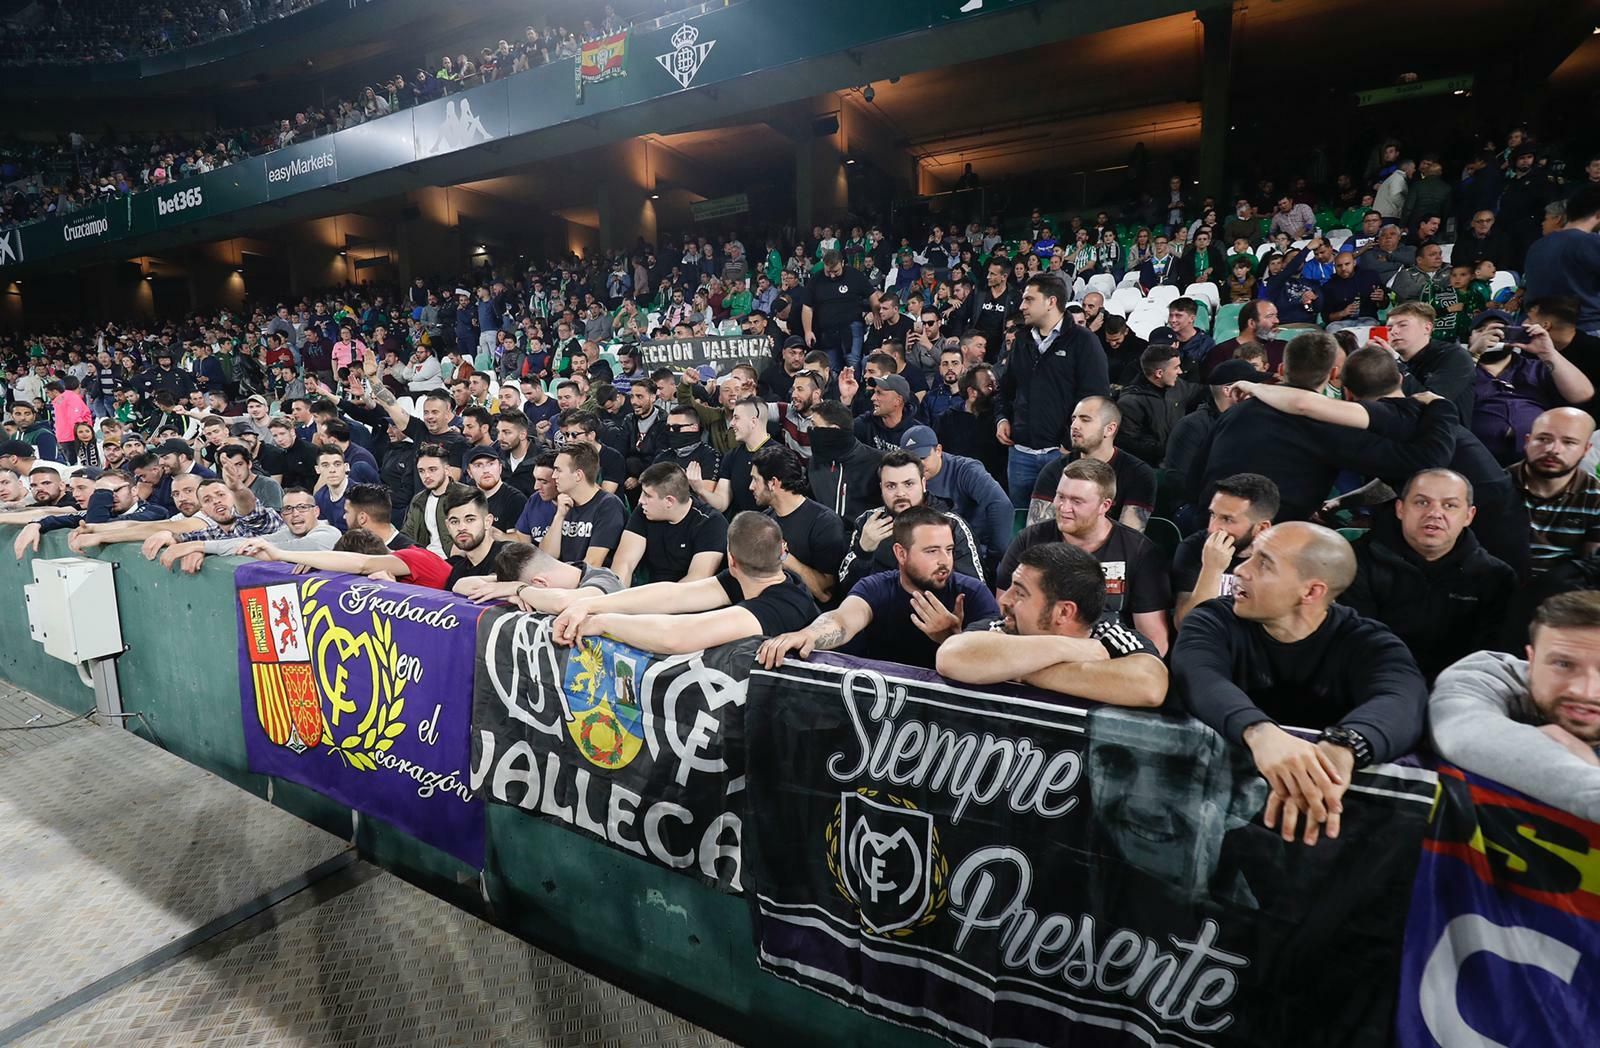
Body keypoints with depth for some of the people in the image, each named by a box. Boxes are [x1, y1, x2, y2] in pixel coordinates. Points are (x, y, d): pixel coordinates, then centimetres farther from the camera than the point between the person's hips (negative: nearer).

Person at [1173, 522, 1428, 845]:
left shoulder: (1369, 644, -3)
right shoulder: (1215, 622, -5)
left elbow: (1399, 702, -26)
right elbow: (1199, 681, -27)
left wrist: (1341, 748, -48)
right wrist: (1260, 733, -48)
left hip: (1323, 813, 2)